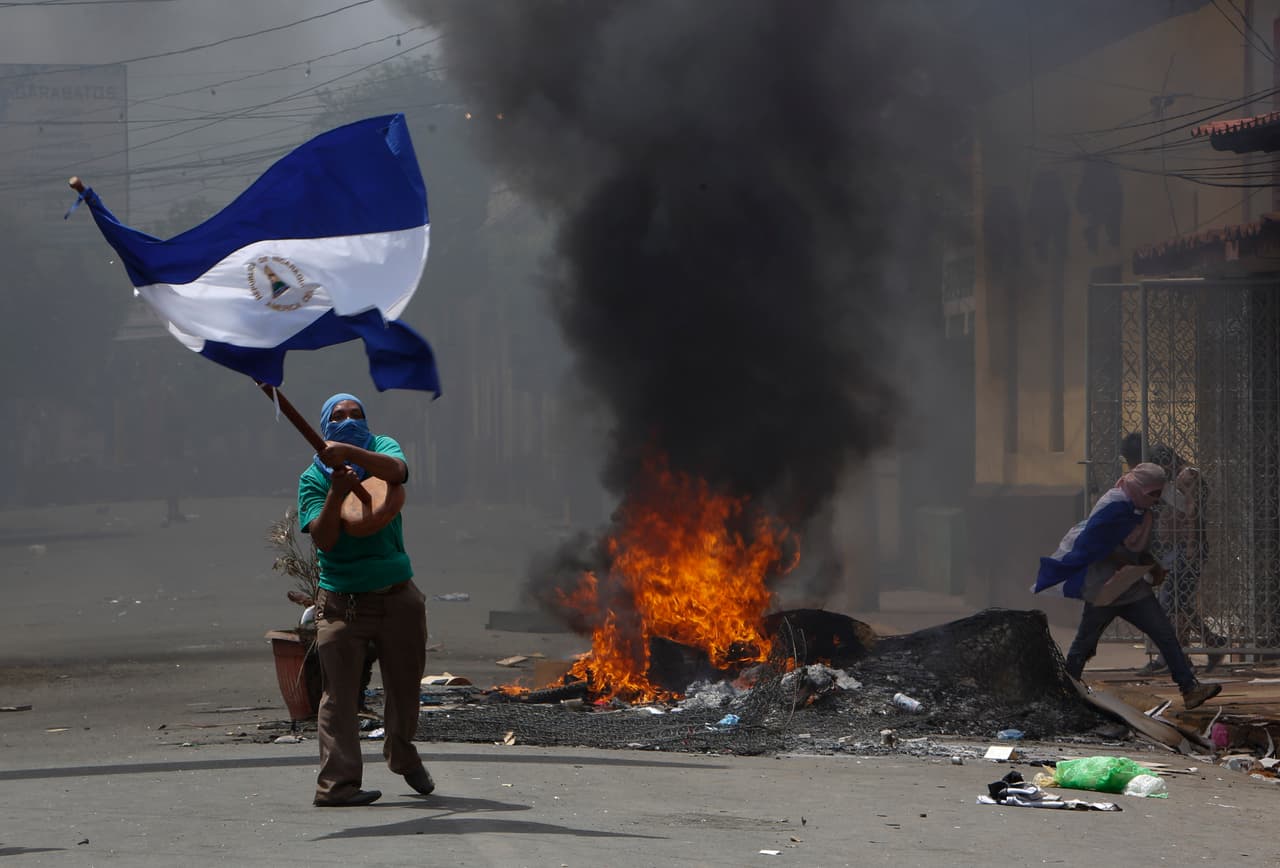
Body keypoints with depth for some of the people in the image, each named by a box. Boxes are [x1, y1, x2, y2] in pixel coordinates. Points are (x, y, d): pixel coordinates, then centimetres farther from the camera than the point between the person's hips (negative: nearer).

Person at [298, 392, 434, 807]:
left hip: (397, 596, 2)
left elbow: (396, 470, -22)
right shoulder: (312, 477, 1)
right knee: (339, 694, -10)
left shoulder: (380, 448, 4)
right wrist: (336, 493, -26)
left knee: (404, 686, 16)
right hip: (341, 601, -2)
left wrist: (350, 452, -36)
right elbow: (323, 539, -12)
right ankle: (336, 782, -12)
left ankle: (403, 755, 40)